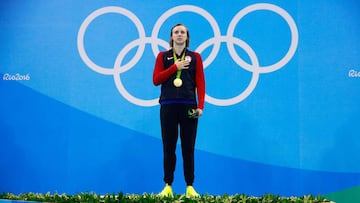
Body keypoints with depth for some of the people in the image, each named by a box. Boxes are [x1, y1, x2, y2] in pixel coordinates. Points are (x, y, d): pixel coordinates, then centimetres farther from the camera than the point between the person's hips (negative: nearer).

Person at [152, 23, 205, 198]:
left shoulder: (195, 57, 10)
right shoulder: (163, 56, 11)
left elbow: (200, 83, 3)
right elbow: (156, 80, 1)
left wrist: (200, 106, -8)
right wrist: (175, 67, -7)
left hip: (189, 106, 0)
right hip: (168, 106, 1)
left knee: (188, 147, 1)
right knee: (168, 147, 1)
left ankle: (190, 187, 7)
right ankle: (168, 186, 7)